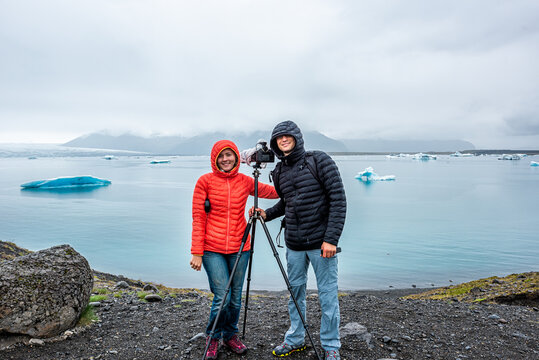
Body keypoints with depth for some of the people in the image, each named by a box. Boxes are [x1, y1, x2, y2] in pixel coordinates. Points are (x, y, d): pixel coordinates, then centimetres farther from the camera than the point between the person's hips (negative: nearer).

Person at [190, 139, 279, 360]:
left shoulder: (245, 181, 5)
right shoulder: (205, 181, -2)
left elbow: (274, 192, 10)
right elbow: (198, 218, -3)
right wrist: (196, 252, -7)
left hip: (239, 247, 3)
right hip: (212, 249, -3)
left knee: (235, 296, 10)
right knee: (222, 297, -5)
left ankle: (230, 336, 34)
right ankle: (213, 338, 22)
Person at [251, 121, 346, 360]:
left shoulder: (319, 161, -9)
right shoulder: (279, 172, 8)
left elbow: (338, 199, -12)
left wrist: (331, 238, -18)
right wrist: (266, 214, 3)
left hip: (321, 243, -5)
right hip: (294, 244, 5)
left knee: (327, 295, 4)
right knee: (295, 292, 16)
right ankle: (295, 340, 34)